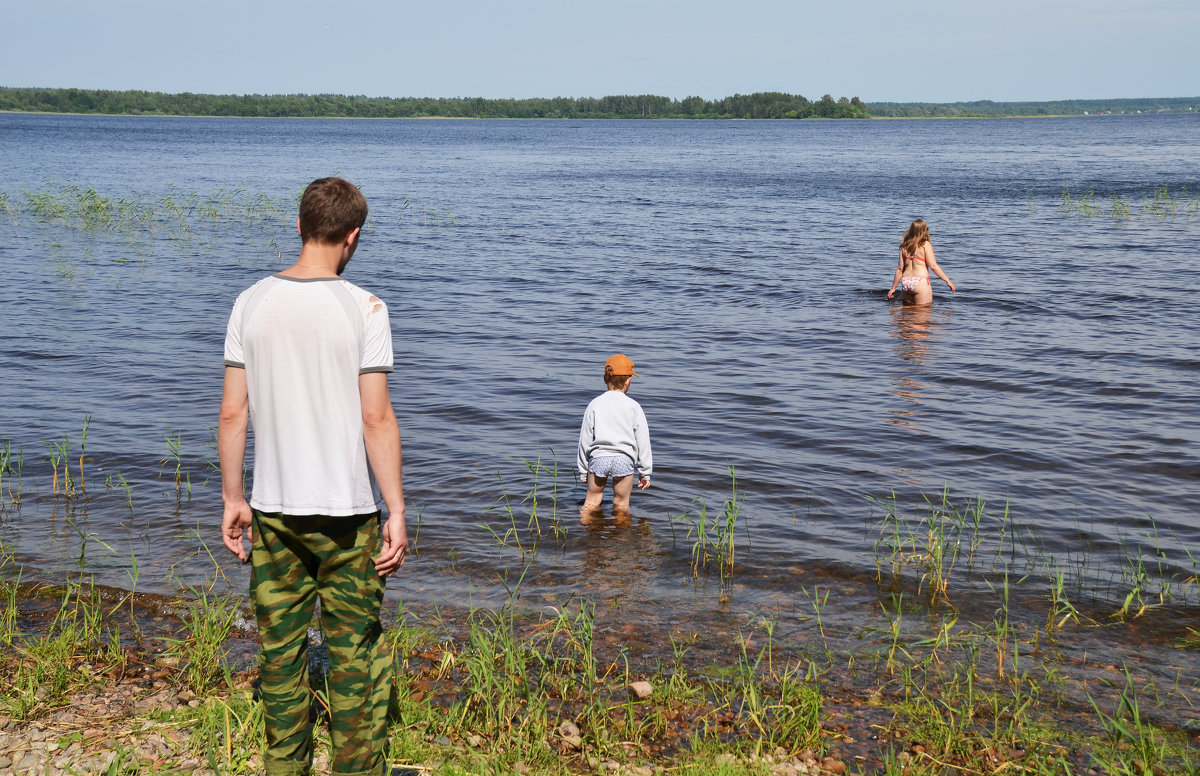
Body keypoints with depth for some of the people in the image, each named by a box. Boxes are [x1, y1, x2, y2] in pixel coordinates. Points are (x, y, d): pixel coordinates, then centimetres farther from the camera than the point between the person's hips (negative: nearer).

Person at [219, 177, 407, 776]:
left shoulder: (251, 304, 0)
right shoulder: (363, 309, -10)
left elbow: (233, 413, 1)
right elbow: (376, 419, -12)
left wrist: (232, 499, 11)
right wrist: (396, 512, -7)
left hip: (273, 508, 3)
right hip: (348, 511, -3)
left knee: (281, 650, 12)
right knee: (354, 650, 7)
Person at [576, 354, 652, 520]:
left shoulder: (595, 404, 2)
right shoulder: (633, 406, -1)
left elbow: (585, 439, 4)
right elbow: (643, 442, 1)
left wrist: (583, 470, 14)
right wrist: (645, 472, 9)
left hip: (598, 458, 1)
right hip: (624, 459, -1)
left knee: (592, 500, 15)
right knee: (621, 504, 12)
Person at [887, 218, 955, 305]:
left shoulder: (905, 246, 9)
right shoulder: (925, 245, -5)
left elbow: (900, 269, 10)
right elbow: (933, 266, -10)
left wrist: (893, 288, 16)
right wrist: (948, 281, -4)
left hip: (906, 282, 6)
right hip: (920, 282, -6)